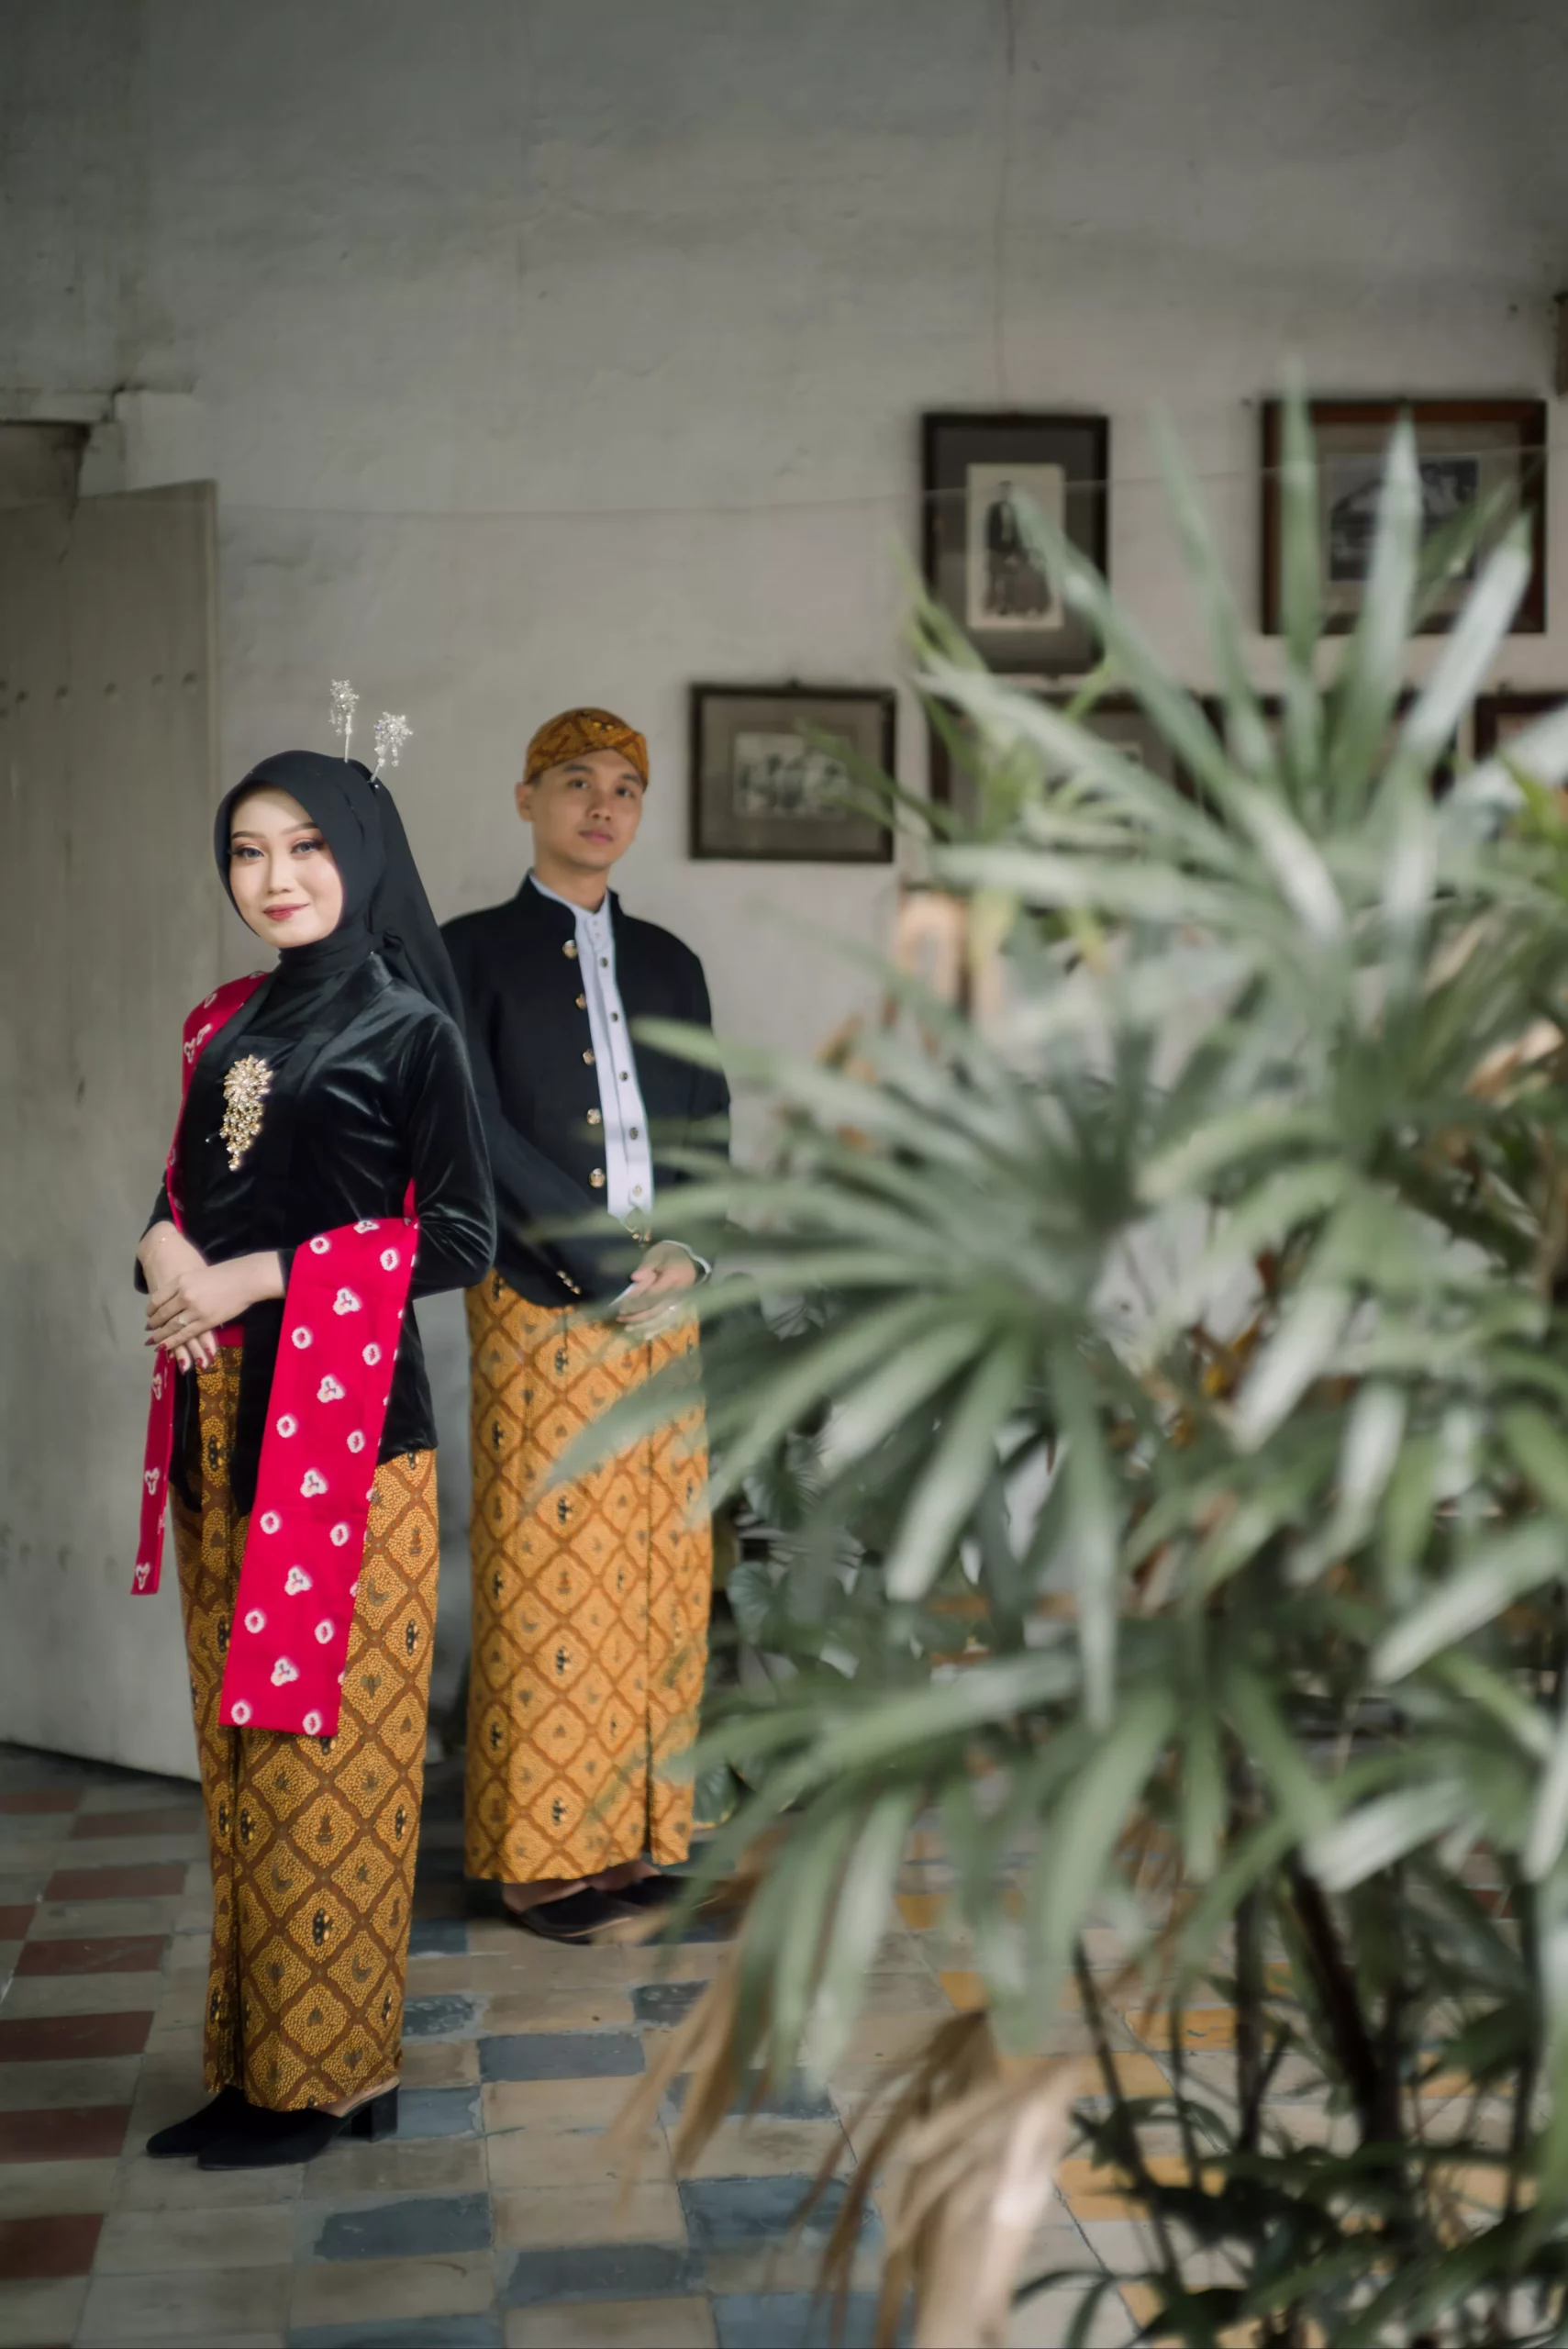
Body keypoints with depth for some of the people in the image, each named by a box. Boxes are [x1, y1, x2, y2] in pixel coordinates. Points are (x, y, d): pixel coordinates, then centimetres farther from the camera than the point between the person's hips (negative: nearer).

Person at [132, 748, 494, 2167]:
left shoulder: (409, 1027, -4)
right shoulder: (224, 1026, 15)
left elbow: (462, 1236, -8)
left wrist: (260, 1276, -14)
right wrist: (166, 1244, -5)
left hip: (345, 1428, -6)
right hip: (221, 1425, 6)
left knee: (323, 1745, -3)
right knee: (238, 1745, 9)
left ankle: (331, 2070, 9)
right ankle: (252, 2061, 19)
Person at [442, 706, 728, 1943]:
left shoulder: (668, 961, 16)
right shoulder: (475, 951, 1)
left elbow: (705, 1132, 12)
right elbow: (484, 1135, -8)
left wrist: (687, 1255, -6)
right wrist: (614, 1262, -14)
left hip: (662, 1306, 5)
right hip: (541, 1311, -4)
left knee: (657, 1574, 6)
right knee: (546, 1579, -2)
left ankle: (637, 1828, 16)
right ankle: (543, 1853, 7)